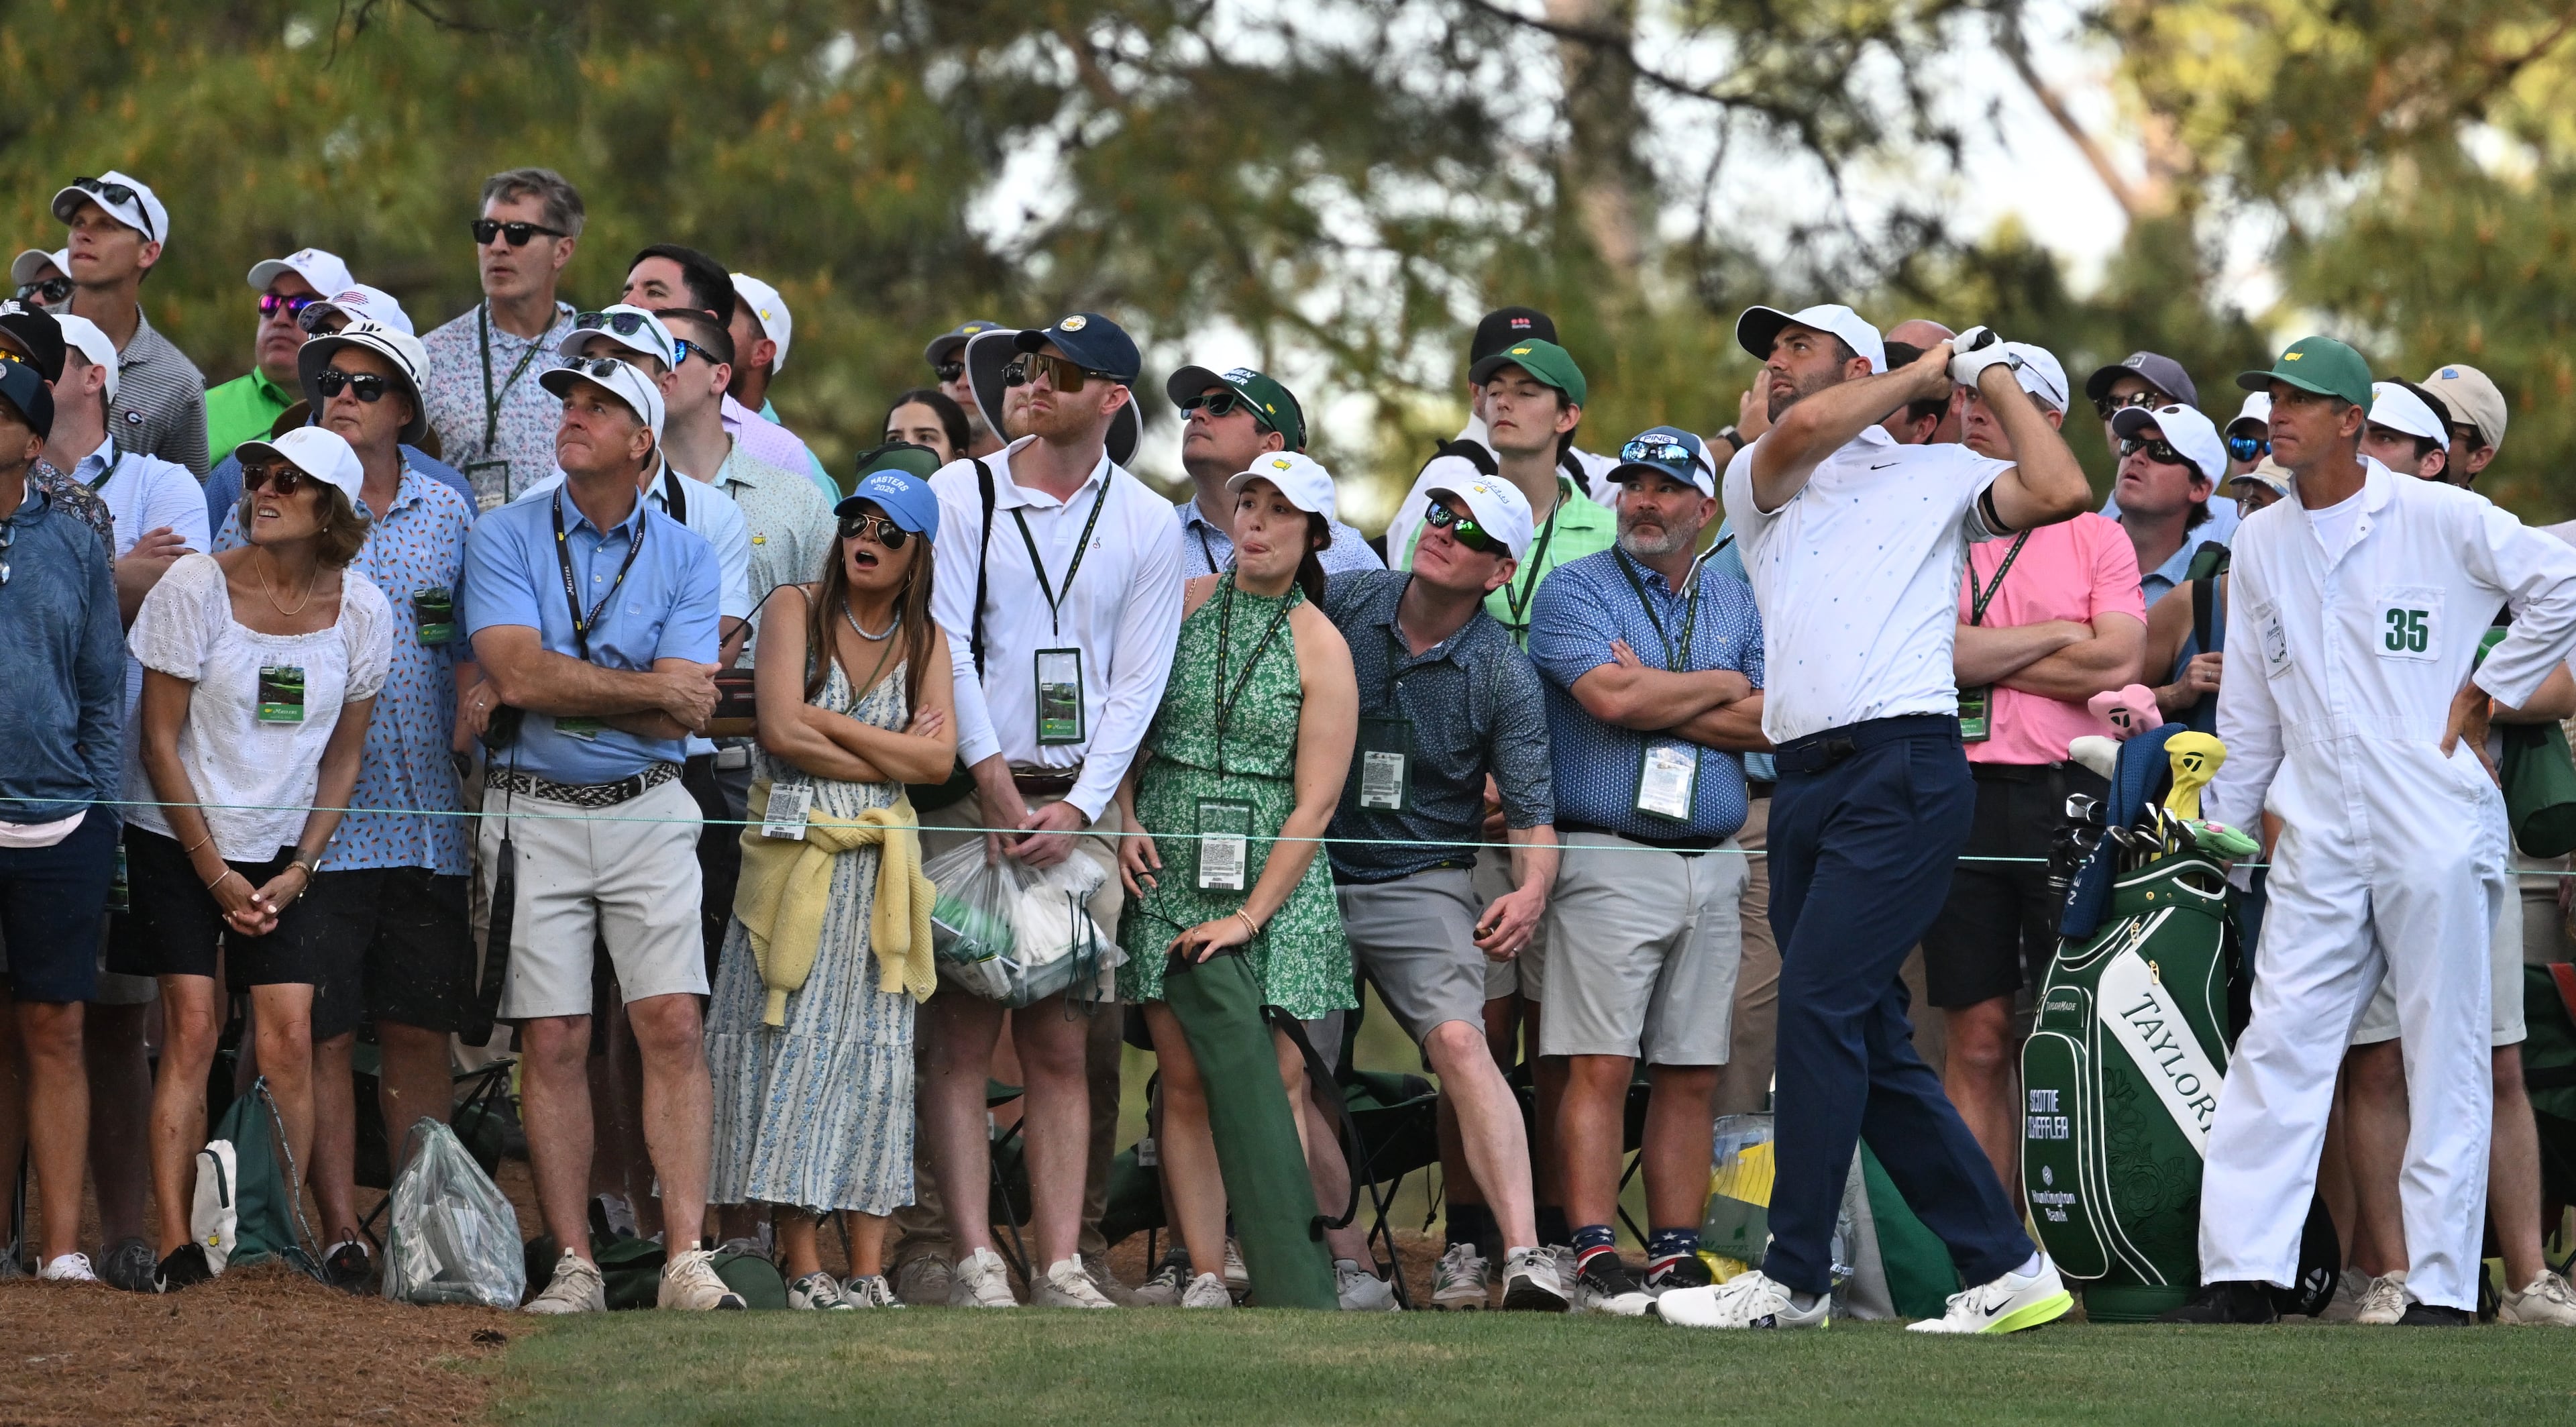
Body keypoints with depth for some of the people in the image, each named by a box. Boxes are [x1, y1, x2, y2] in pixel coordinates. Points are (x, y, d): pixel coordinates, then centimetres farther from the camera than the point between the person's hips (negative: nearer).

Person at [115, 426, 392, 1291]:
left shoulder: (361, 611, -2)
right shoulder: (195, 587, -9)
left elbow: (343, 756, 6)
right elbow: (160, 741, -6)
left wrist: (299, 871, -4)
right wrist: (214, 871, -9)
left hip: (286, 854, 2)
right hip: (179, 842, -2)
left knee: (289, 1040, -9)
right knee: (191, 1029, -11)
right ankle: (177, 1249, -12)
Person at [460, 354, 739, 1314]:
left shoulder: (683, 556, 4)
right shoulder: (504, 539, 2)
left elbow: (678, 716, -7)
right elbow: (520, 672, -14)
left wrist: (532, 694, -10)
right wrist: (651, 688, -9)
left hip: (648, 812, 1)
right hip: (532, 813, -1)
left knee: (673, 1026, -9)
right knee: (553, 1042, -2)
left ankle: (687, 1260, -12)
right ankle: (574, 1267, 1)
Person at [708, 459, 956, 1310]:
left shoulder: (924, 639, 12)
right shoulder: (795, 608, 3)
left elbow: (940, 760, -1)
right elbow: (782, 732, -10)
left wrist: (829, 725, -6)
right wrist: (891, 754, -5)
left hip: (881, 866, 3)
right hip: (793, 850, -3)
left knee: (875, 1056, -1)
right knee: (794, 1047, -7)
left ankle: (868, 1269, -3)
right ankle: (801, 1265, -8)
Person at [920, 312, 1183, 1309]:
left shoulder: (1148, 526, 7)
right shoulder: (961, 495, 4)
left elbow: (1137, 683, 4)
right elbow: (947, 644, -2)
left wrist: (1078, 808, -8)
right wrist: (994, 780, -11)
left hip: (1080, 809, 1)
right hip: (970, 797, -1)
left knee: (1063, 1047, 0)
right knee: (961, 1036, -7)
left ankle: (1062, 1263, -2)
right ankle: (975, 1260, -9)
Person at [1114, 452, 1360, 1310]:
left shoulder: (1320, 648, -3)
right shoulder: (1180, 605, 7)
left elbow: (1315, 803, -6)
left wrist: (1251, 916, -12)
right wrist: (1124, 817, 0)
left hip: (1273, 879, -2)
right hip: (1168, 868, 2)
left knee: (1274, 1081, -8)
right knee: (1185, 1083, -2)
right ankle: (1205, 1277, -1)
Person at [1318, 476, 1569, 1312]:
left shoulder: (1504, 675, -5)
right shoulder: (1342, 603, 0)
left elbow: (1532, 811, -5)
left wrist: (1532, 889, -26)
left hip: (1422, 884, -3)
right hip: (1306, 872, 3)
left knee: (1459, 1042, -23)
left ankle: (1524, 1256, -34)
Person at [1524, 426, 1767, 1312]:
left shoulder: (1739, 606, 15)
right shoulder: (1575, 592, 2)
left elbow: (1771, 724, 2)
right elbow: (1613, 698, -14)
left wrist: (1657, 698, -6)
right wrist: (1719, 689, -1)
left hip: (1712, 865, 4)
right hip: (1609, 861, -4)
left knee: (1691, 1073, 4)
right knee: (1601, 1064, -10)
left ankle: (1677, 1252, 6)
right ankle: (1595, 1256, -12)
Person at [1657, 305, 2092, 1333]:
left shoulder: (1936, 474, 11)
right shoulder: (1757, 482, 21)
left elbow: (2060, 491, -5)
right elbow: (1807, 428, -1)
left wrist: (1990, 375, 6)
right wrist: (1927, 370, 10)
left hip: (1903, 766, -6)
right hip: (1803, 778, 6)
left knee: (1820, 1003, -15)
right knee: (1874, 1047, 3)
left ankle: (1795, 1275, -13)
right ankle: (2005, 1268, 8)